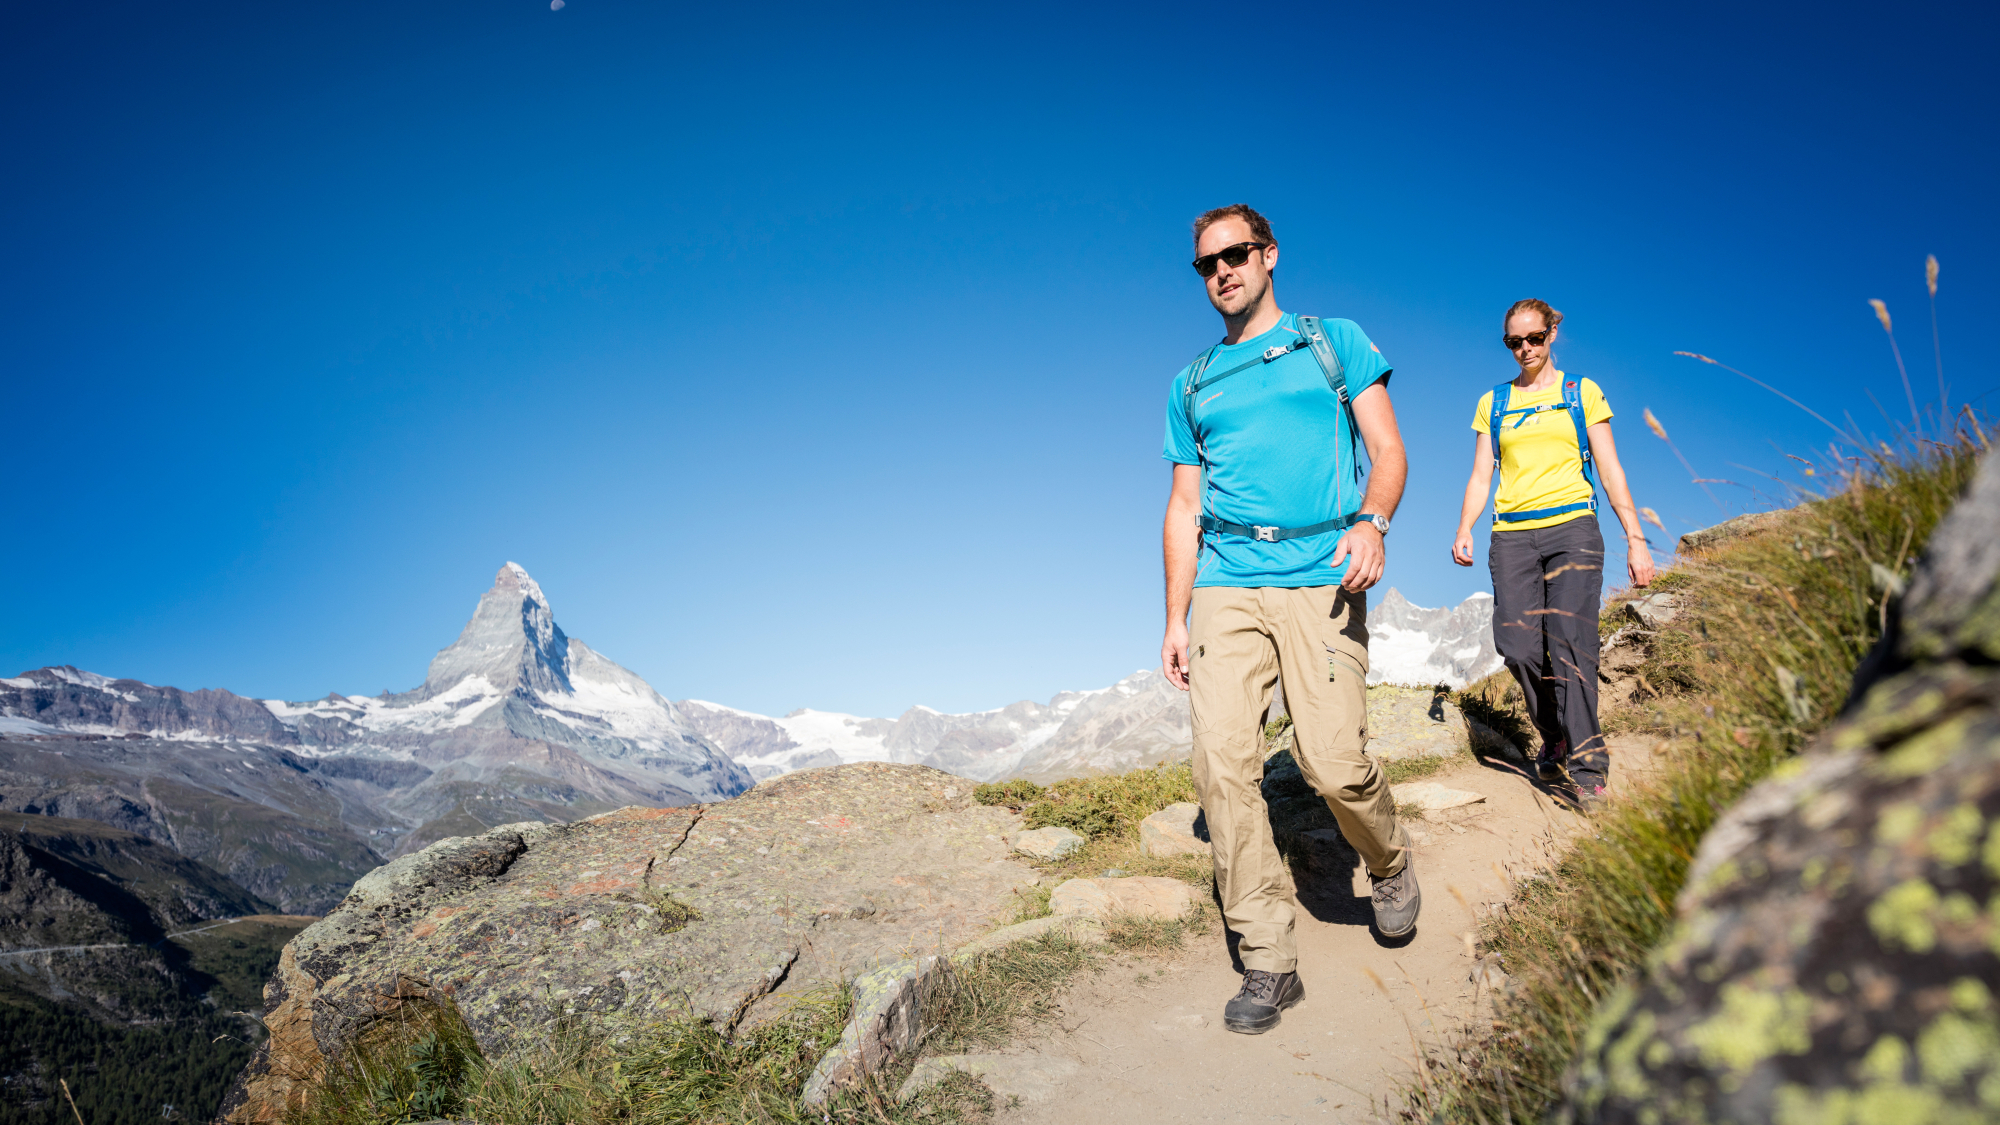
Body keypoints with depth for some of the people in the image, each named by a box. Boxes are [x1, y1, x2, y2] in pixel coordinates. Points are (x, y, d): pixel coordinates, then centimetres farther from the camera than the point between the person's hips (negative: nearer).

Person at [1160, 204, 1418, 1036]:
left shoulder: (1334, 342, 14)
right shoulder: (1192, 385, 20)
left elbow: (1388, 449, 6)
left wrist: (1371, 521, -16)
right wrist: (1174, 620, 11)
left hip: (1320, 576, -2)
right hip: (1226, 584, 3)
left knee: (1334, 762, -15)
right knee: (1222, 760, -11)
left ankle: (1390, 864, 19)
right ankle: (1268, 963, -2)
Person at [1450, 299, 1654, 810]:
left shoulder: (1582, 393, 12)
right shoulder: (1493, 403, 16)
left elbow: (1611, 470, 9)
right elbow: (1480, 476, 14)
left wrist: (1636, 538, 2)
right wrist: (1464, 530, -3)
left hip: (1572, 528, -2)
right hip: (1512, 536, 2)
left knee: (1569, 642, -16)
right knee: (1519, 648, -9)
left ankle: (1587, 766, -13)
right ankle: (1554, 738, 15)